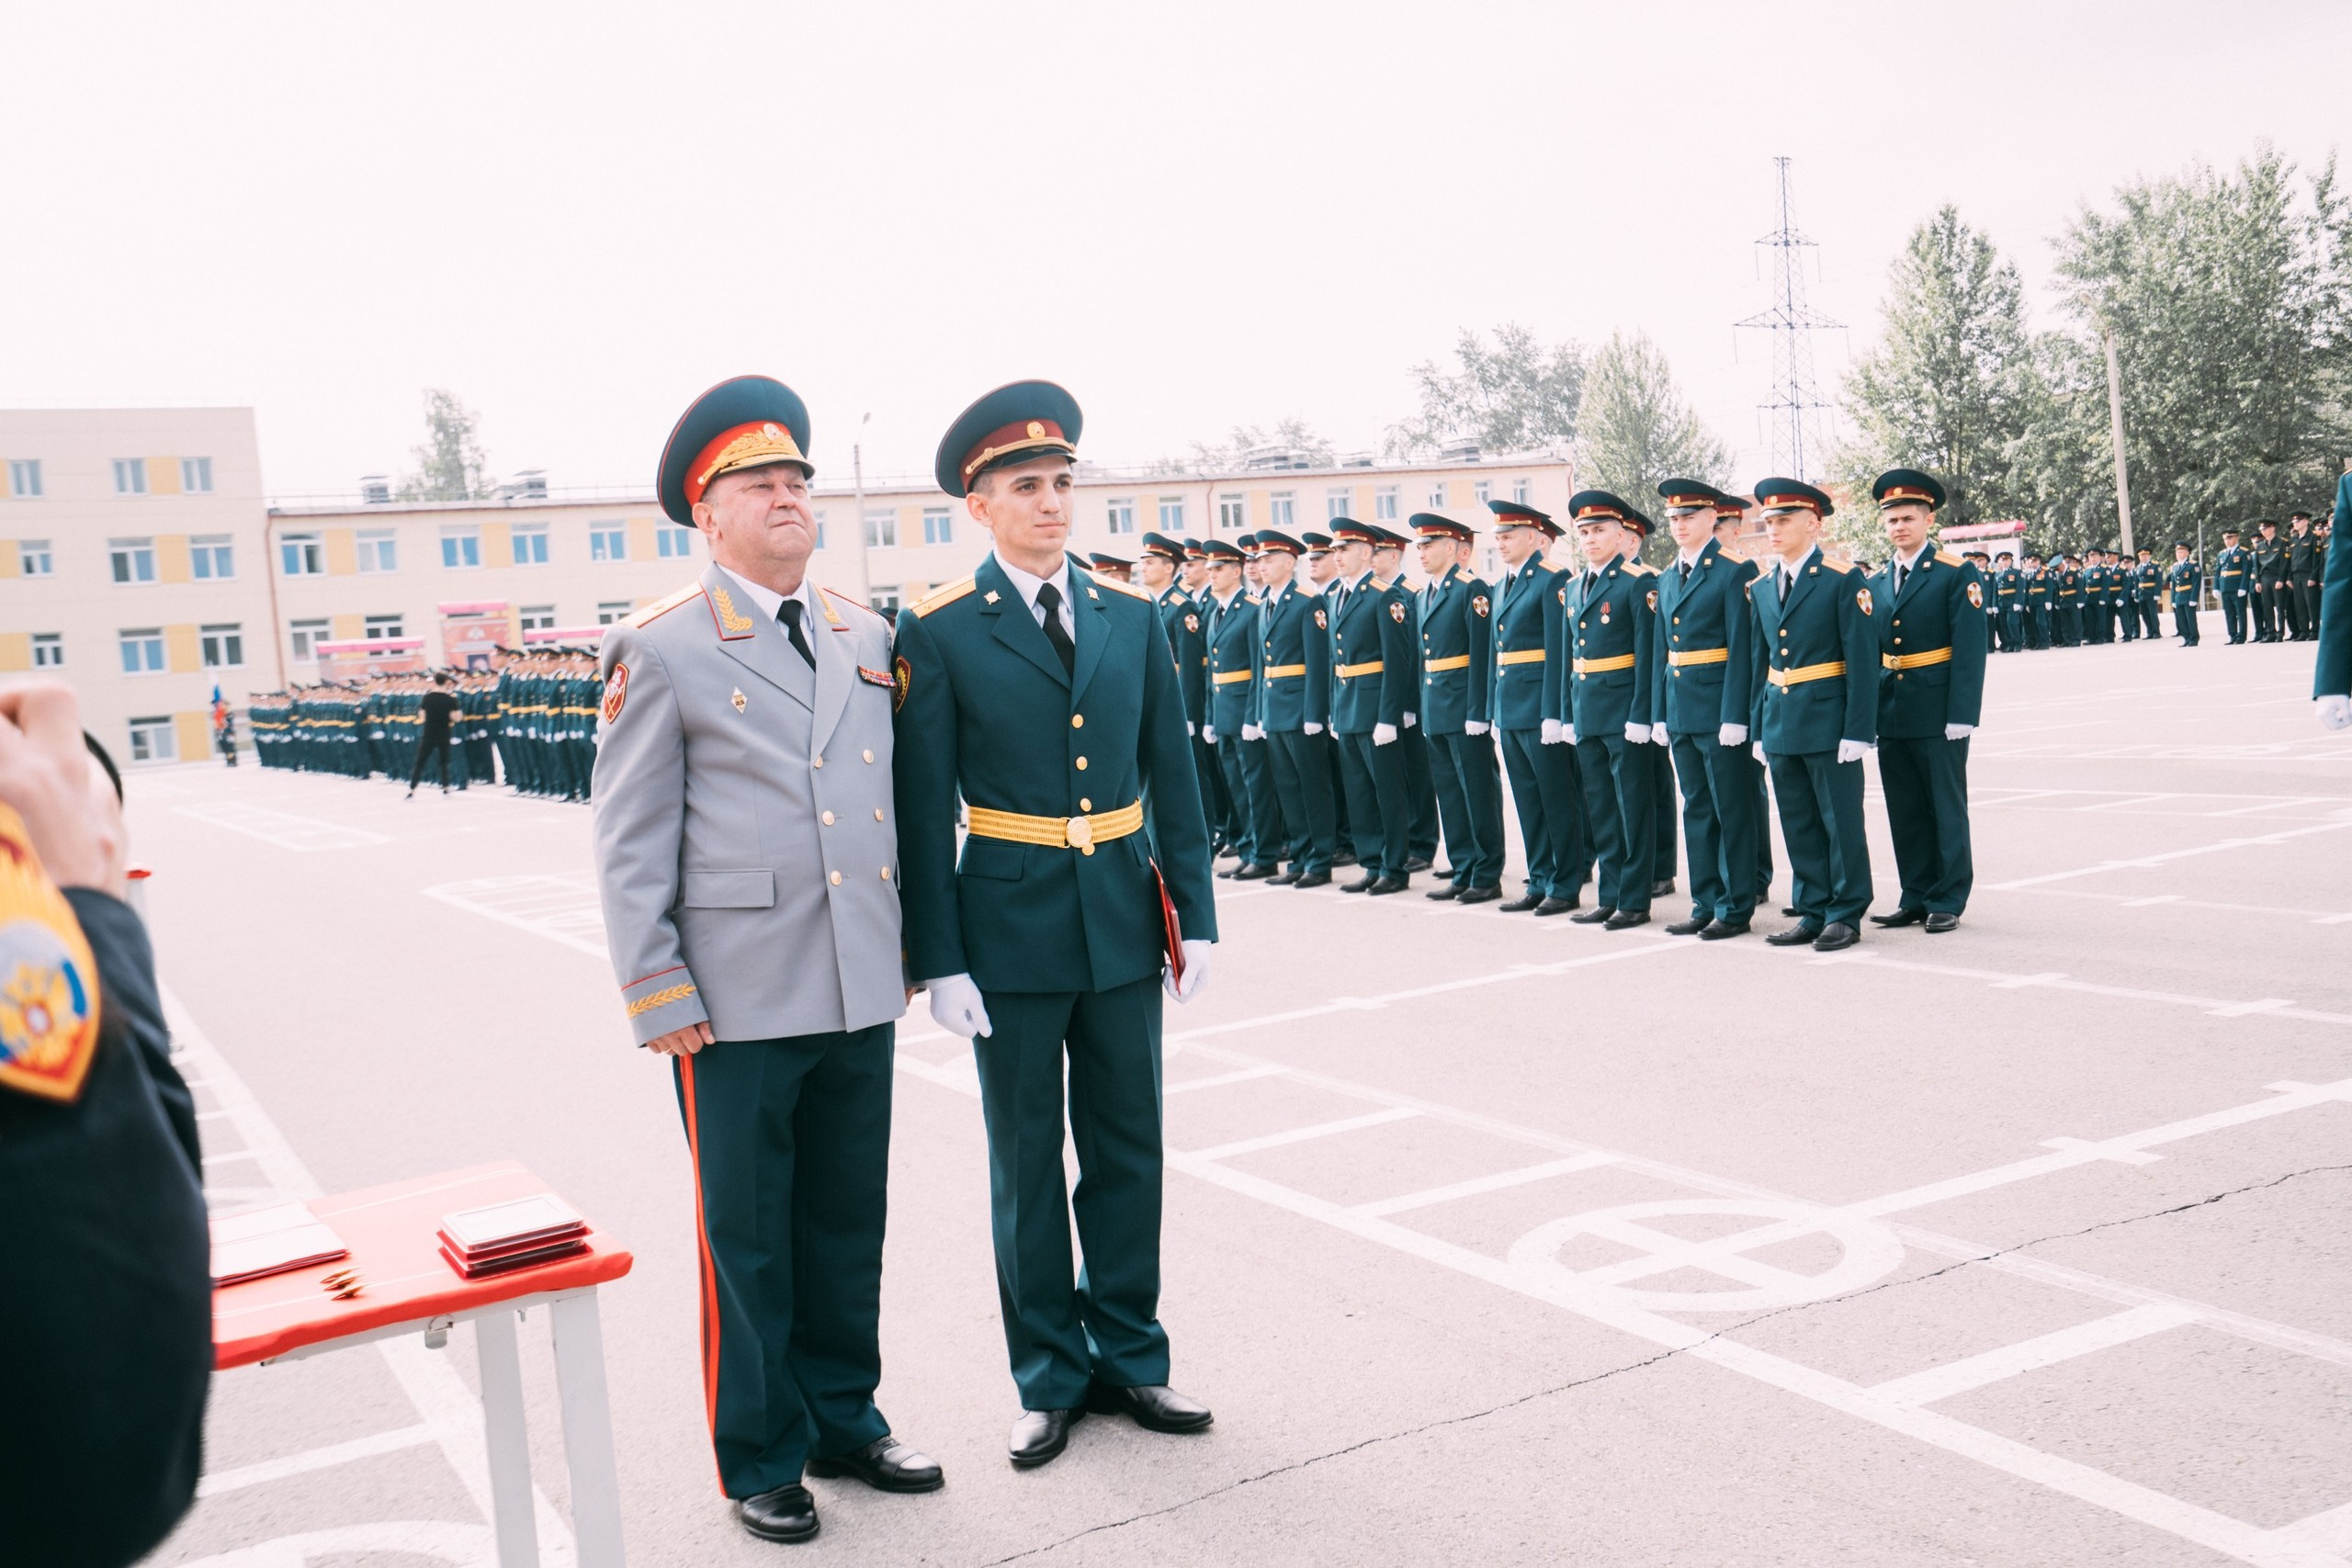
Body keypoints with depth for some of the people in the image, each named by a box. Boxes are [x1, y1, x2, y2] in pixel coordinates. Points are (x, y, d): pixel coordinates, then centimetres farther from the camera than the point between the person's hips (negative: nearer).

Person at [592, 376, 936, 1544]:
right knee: (747, 1234, 7)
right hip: (738, 999, -5)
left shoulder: (866, 637, 10)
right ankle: (760, 1459, 24)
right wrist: (656, 994, -9)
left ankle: (844, 1420, 32)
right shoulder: (660, 648, -5)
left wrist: (910, 938, 13)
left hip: (860, 989, 5)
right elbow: (629, 839, -5)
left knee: (849, 1220, 15)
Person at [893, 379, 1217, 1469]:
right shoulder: (938, 632, -6)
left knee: (1127, 1149, 12)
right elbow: (923, 808, -7)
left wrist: (1193, 915, 3)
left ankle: (1129, 1358, 28)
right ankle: (1050, 1377, 24)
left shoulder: (1129, 615, 5)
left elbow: (1172, 776, 7)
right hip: (1010, 929, -3)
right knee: (1027, 1163, 9)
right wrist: (939, 960, -10)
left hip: (1122, 926, 4)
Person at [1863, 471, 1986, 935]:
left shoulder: (1957, 575, -5)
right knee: (1905, 811, 10)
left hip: (1937, 714, -5)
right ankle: (1916, 897, 19)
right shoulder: (1876, 583, 11)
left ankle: (1947, 901, 11)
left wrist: (1961, 716, -17)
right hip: (1890, 715, 5)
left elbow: (1969, 650, -11)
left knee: (1946, 809, 3)